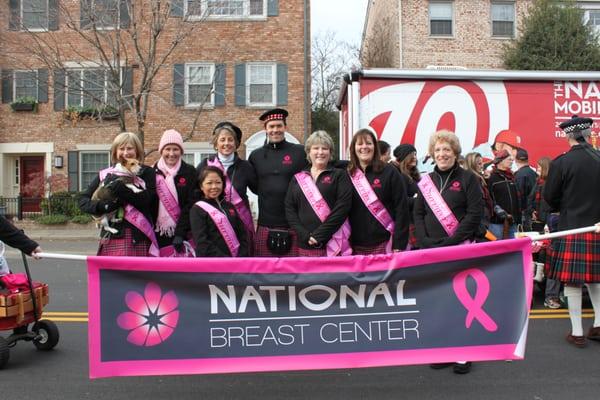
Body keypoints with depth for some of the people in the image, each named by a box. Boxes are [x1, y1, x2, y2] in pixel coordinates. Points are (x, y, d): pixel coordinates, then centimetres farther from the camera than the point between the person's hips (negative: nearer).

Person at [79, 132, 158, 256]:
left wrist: (124, 192, -18)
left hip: (138, 239, -2)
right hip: (111, 237, 2)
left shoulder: (146, 173, 8)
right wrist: (102, 205, -7)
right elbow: (83, 201, 12)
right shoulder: (105, 175, 14)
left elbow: (148, 200, -7)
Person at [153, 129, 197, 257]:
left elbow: (190, 204, -5)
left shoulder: (190, 172, 1)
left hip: (182, 232, -2)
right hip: (159, 232, 2)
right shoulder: (153, 173, 7)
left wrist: (180, 232, -13)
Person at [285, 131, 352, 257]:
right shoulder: (298, 178, 13)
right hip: (304, 246, 3)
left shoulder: (339, 175, 5)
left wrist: (319, 235, -13)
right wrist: (305, 235, -8)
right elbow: (289, 209, 6)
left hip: (333, 245, -2)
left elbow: (343, 206, -7)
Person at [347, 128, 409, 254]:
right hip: (356, 247, 2)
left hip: (383, 244, -2)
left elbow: (401, 209, -4)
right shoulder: (347, 174, 7)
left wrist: (399, 245, -10)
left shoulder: (389, 172, -1)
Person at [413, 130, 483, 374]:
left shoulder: (468, 179, 0)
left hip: (461, 250, -4)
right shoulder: (426, 181, 12)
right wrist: (424, 241, -5)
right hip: (430, 251, 4)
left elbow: (475, 214, -8)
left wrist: (451, 242, -15)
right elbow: (418, 214, 11)